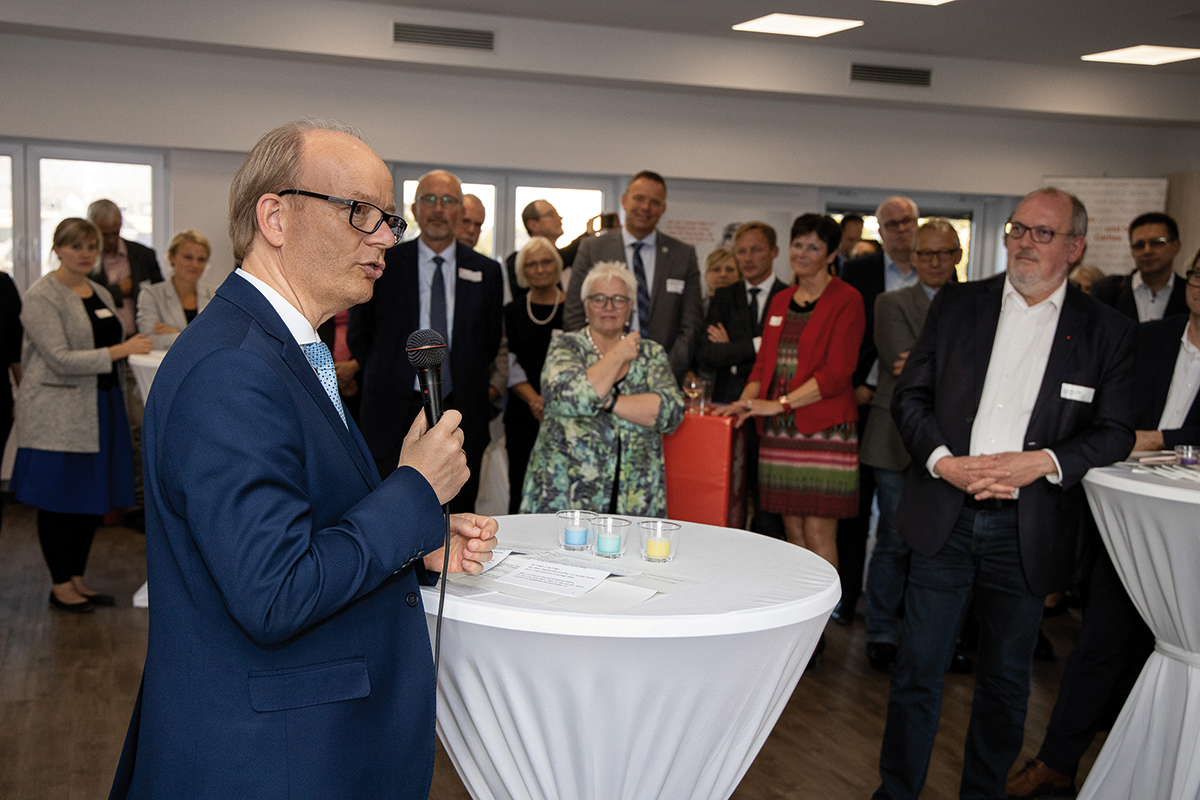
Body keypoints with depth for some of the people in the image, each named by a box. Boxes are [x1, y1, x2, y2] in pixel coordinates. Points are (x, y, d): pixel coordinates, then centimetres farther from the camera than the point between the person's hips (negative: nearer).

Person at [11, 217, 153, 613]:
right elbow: (61, 359, -19)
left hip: (99, 409, 7)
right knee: (59, 499, 1)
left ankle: (78, 578, 21)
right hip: (58, 413, -7)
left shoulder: (101, 294, 13)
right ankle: (61, 586, 12)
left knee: (92, 497, 10)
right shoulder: (41, 297, -10)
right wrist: (120, 350, -23)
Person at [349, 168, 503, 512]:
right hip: (393, 418, -1)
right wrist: (386, 381, 7)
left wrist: (474, 389, 10)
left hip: (462, 417, 2)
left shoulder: (486, 271, 7)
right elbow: (358, 335, 9)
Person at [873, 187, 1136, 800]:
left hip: (1027, 532, 0)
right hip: (944, 519, 0)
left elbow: (1116, 432, 0)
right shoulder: (956, 303, 5)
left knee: (1006, 680, 15)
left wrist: (1040, 462, -16)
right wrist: (943, 461, -13)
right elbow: (909, 395, 4)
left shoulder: (1106, 331, 2)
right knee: (917, 672, 6)